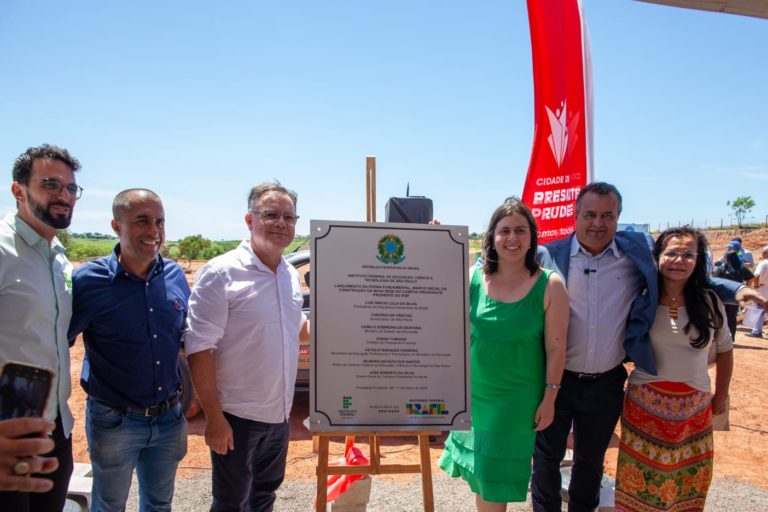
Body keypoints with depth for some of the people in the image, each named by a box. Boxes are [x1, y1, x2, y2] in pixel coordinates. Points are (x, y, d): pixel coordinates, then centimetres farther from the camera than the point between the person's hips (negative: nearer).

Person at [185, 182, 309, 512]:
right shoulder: (221, 273, -17)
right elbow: (199, 349, -18)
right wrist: (214, 418, -19)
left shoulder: (291, 275, 5)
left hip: (279, 413, 6)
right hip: (237, 417, -6)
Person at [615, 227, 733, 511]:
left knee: (689, 479, 14)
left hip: (695, 406, 2)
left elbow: (725, 350, 10)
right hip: (645, 402, -2)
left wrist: (720, 397, 12)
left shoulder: (710, 301, -1)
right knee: (641, 478, 8)